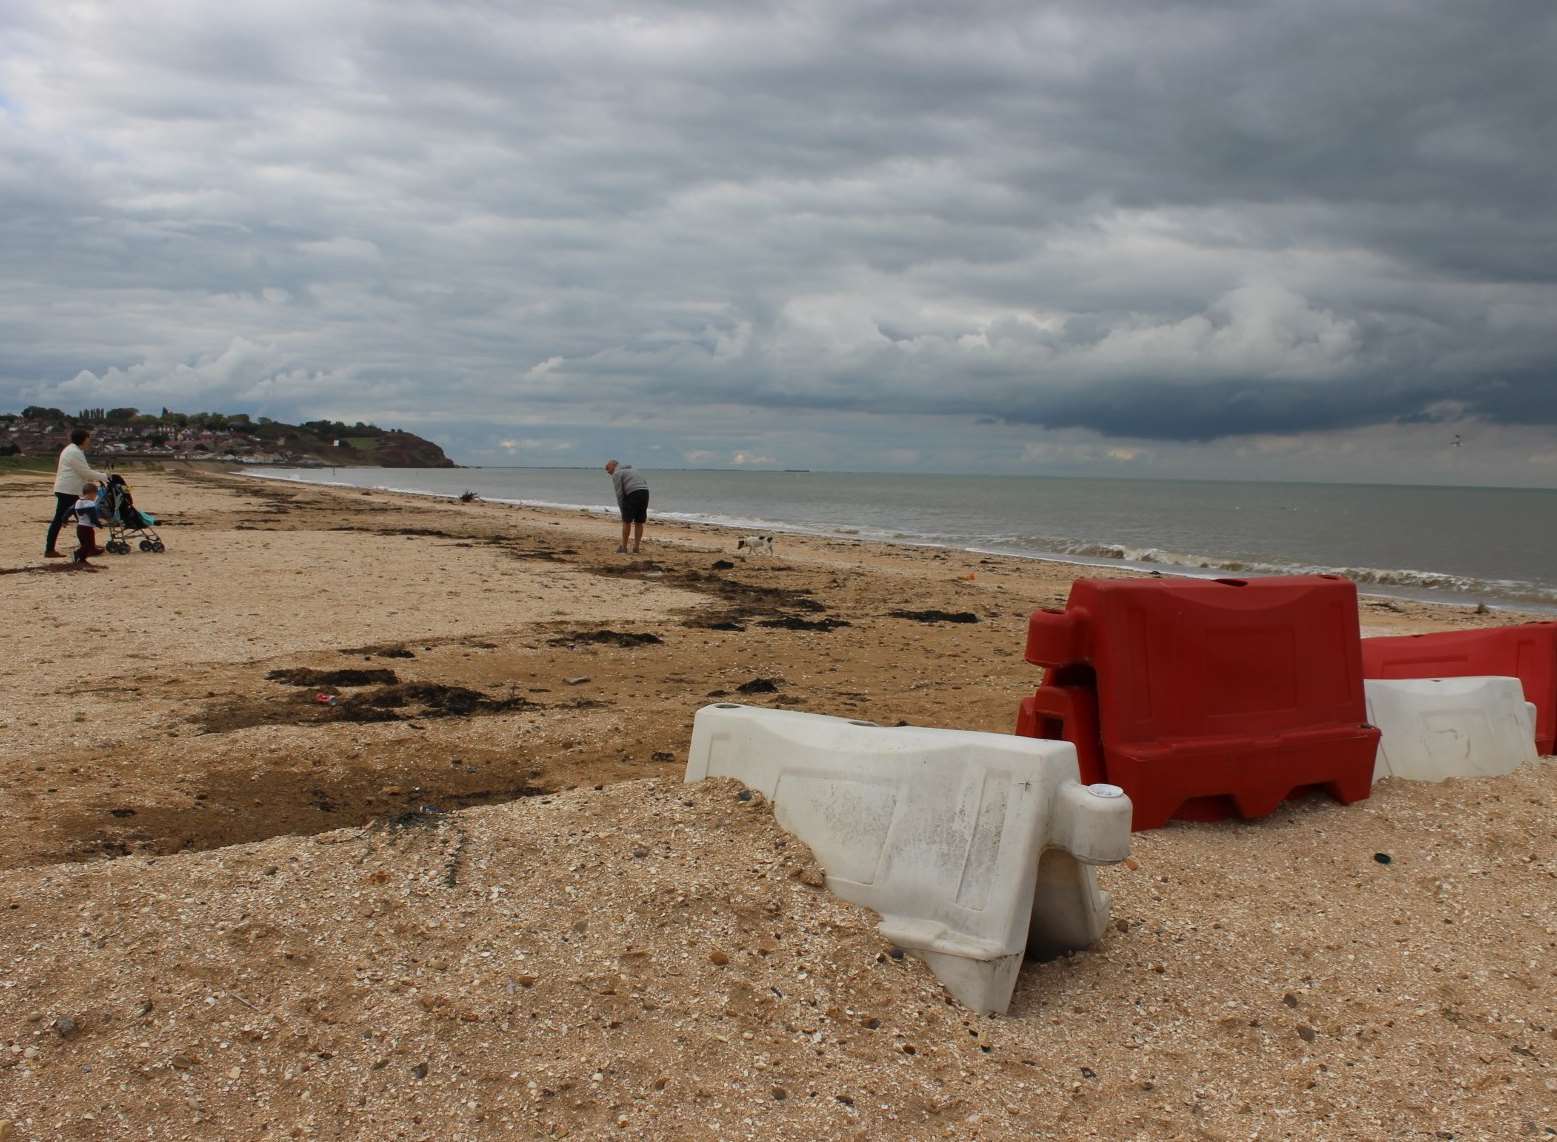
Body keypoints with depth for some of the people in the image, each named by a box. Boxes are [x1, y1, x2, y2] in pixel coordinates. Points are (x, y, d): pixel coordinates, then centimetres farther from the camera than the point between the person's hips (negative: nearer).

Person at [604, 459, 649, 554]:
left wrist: (622, 509, 4)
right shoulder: (630, 470, 31)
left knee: (626, 521, 2)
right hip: (645, 493, 7)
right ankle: (636, 548, 11)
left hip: (633, 494, -7)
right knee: (639, 522, 11)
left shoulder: (616, 474, 6)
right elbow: (645, 482, 23)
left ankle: (624, 548, 5)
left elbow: (619, 493, -2)